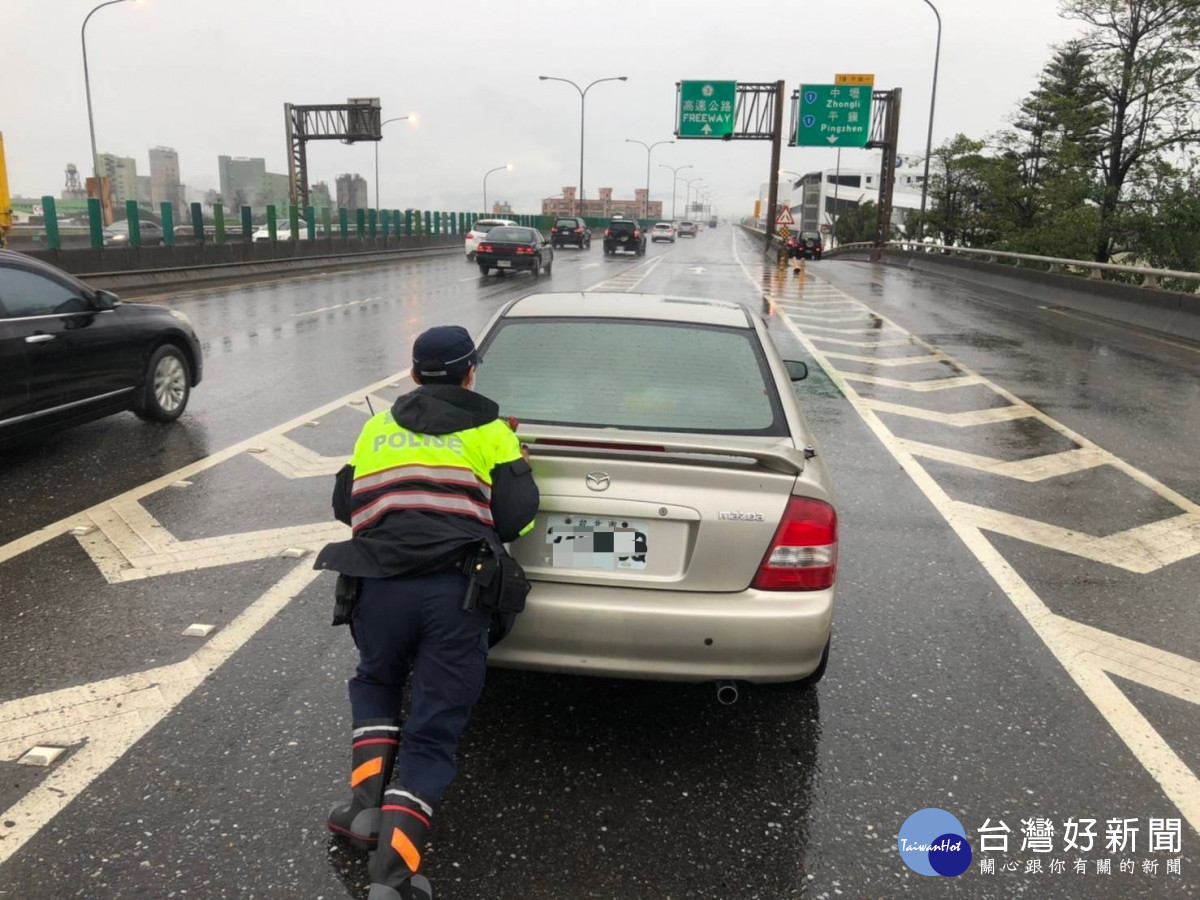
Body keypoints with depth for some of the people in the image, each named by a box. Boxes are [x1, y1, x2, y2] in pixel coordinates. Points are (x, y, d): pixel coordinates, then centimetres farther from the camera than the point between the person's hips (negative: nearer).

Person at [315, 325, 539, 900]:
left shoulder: (377, 429, 18)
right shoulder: (490, 432, 10)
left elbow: (344, 506, 24)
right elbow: (518, 517, 1)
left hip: (379, 586, 3)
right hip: (457, 592, -2)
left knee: (374, 685, 30)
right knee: (433, 733, 5)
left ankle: (366, 803, 12)